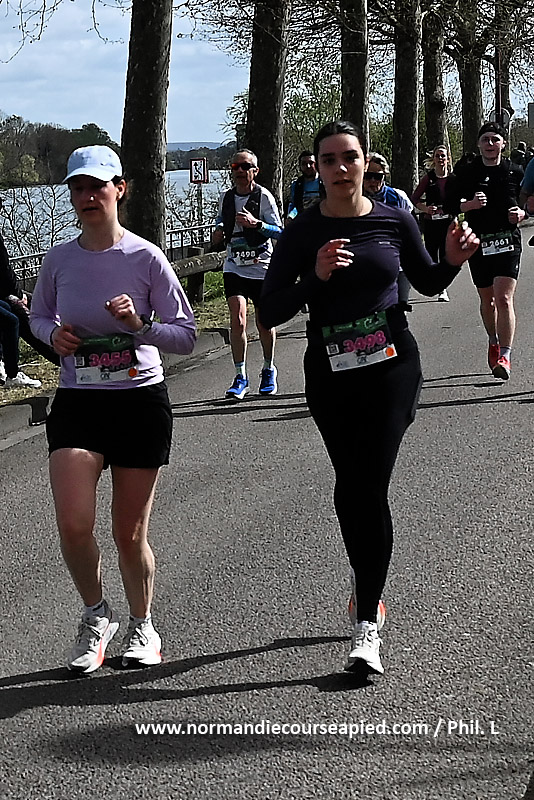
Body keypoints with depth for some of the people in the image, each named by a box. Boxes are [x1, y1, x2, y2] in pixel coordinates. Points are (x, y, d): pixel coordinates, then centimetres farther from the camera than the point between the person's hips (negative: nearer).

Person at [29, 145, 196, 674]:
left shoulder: (146, 258, -8)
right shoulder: (59, 259, 1)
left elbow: (186, 336, -5)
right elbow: (38, 316, 18)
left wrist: (140, 325, -23)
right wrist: (53, 334, -4)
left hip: (140, 402, -2)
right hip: (76, 404, 2)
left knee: (129, 533, 5)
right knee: (73, 524, -15)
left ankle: (141, 624, 32)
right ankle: (96, 617, 13)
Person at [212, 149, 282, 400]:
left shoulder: (263, 196, -6)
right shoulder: (225, 198, 7)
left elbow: (279, 231, -9)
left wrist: (256, 223, -25)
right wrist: (219, 234, 4)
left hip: (262, 268, -2)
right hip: (234, 267, 2)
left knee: (264, 323, 7)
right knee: (237, 318, -13)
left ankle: (268, 370, 29)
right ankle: (240, 376, -7)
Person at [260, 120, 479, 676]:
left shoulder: (394, 221, 1)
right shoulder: (302, 233, -2)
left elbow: (427, 283, 15)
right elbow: (269, 312, -6)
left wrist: (454, 259, -5)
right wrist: (316, 277, -20)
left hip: (392, 368, -1)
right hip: (330, 374, 1)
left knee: (369, 487, -8)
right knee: (352, 485, 9)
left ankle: (367, 624, -4)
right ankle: (367, 584, 35)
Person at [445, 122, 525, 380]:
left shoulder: (515, 172, 5)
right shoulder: (468, 173, 4)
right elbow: (449, 204, 5)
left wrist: (522, 213, -6)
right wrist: (469, 204, -14)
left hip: (508, 242, -2)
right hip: (478, 242, 2)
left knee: (503, 298, -15)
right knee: (487, 300, 14)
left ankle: (505, 355, -17)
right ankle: (494, 343, 38)